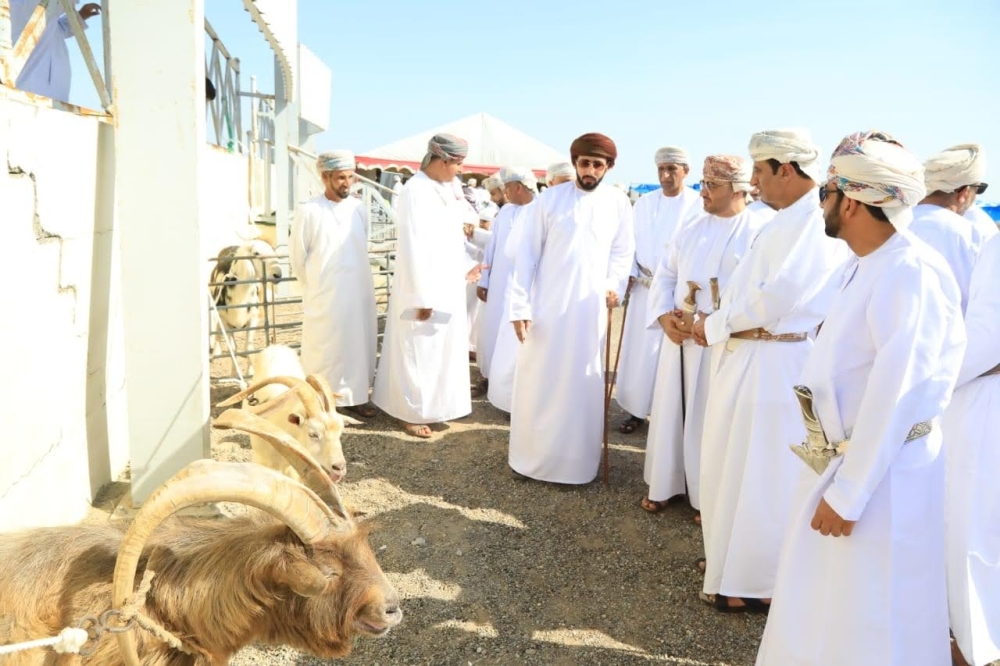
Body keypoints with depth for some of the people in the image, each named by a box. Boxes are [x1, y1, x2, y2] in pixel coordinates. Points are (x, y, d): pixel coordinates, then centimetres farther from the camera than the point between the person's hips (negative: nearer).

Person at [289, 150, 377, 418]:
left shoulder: (359, 209, 4)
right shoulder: (308, 211, -9)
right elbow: (297, 255, -1)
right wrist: (315, 285, 8)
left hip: (360, 292, 5)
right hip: (325, 296, -4)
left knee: (359, 344, 11)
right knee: (324, 349, 3)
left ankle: (355, 395, 25)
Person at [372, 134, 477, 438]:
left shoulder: (447, 189, 7)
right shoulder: (415, 191, -18)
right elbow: (413, 249, -22)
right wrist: (422, 298, -22)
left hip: (447, 288, 8)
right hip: (423, 290, -8)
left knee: (441, 351, 17)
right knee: (418, 353, 4)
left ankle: (431, 407, 31)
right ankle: (411, 412, 19)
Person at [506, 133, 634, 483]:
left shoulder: (618, 202, 3)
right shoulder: (549, 198, -2)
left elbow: (623, 250, 11)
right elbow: (527, 254, -3)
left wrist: (615, 285, -8)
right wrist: (520, 306, -8)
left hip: (591, 309, 1)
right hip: (547, 306, -1)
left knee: (582, 387, 8)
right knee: (537, 383, 6)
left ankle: (576, 461, 23)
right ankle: (529, 456, 21)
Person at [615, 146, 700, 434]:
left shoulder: (699, 205, -5)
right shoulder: (644, 203, 7)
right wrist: (629, 274, -4)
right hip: (644, 288, 3)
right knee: (639, 352, 7)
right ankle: (637, 409, 20)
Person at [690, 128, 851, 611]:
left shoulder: (815, 222, -17)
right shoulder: (787, 222, 16)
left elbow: (777, 297, -24)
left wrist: (714, 326, -11)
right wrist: (719, 322, 1)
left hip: (772, 365, -10)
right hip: (747, 359, 10)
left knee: (760, 475, 2)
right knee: (736, 467, 19)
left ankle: (756, 583, 18)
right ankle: (735, 556, 36)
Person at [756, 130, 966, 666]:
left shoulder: (912, 274, -23)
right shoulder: (867, 267, 7)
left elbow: (895, 395, -25)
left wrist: (847, 494, -19)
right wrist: (839, 479, 13)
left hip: (883, 475, -8)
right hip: (847, 458, 8)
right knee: (821, 604, 22)